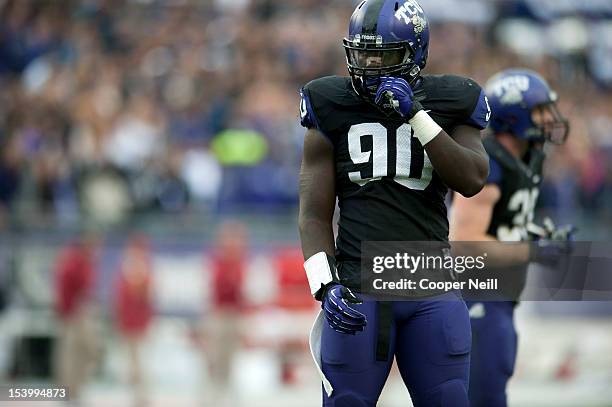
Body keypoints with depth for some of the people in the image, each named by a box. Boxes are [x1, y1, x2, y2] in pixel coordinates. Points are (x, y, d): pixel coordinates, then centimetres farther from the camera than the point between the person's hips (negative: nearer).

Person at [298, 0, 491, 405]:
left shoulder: (446, 106, 6)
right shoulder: (333, 111, 4)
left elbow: (472, 181, -11)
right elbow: (315, 214, 2)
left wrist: (416, 116, -15)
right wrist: (325, 285, -12)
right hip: (359, 289, -1)